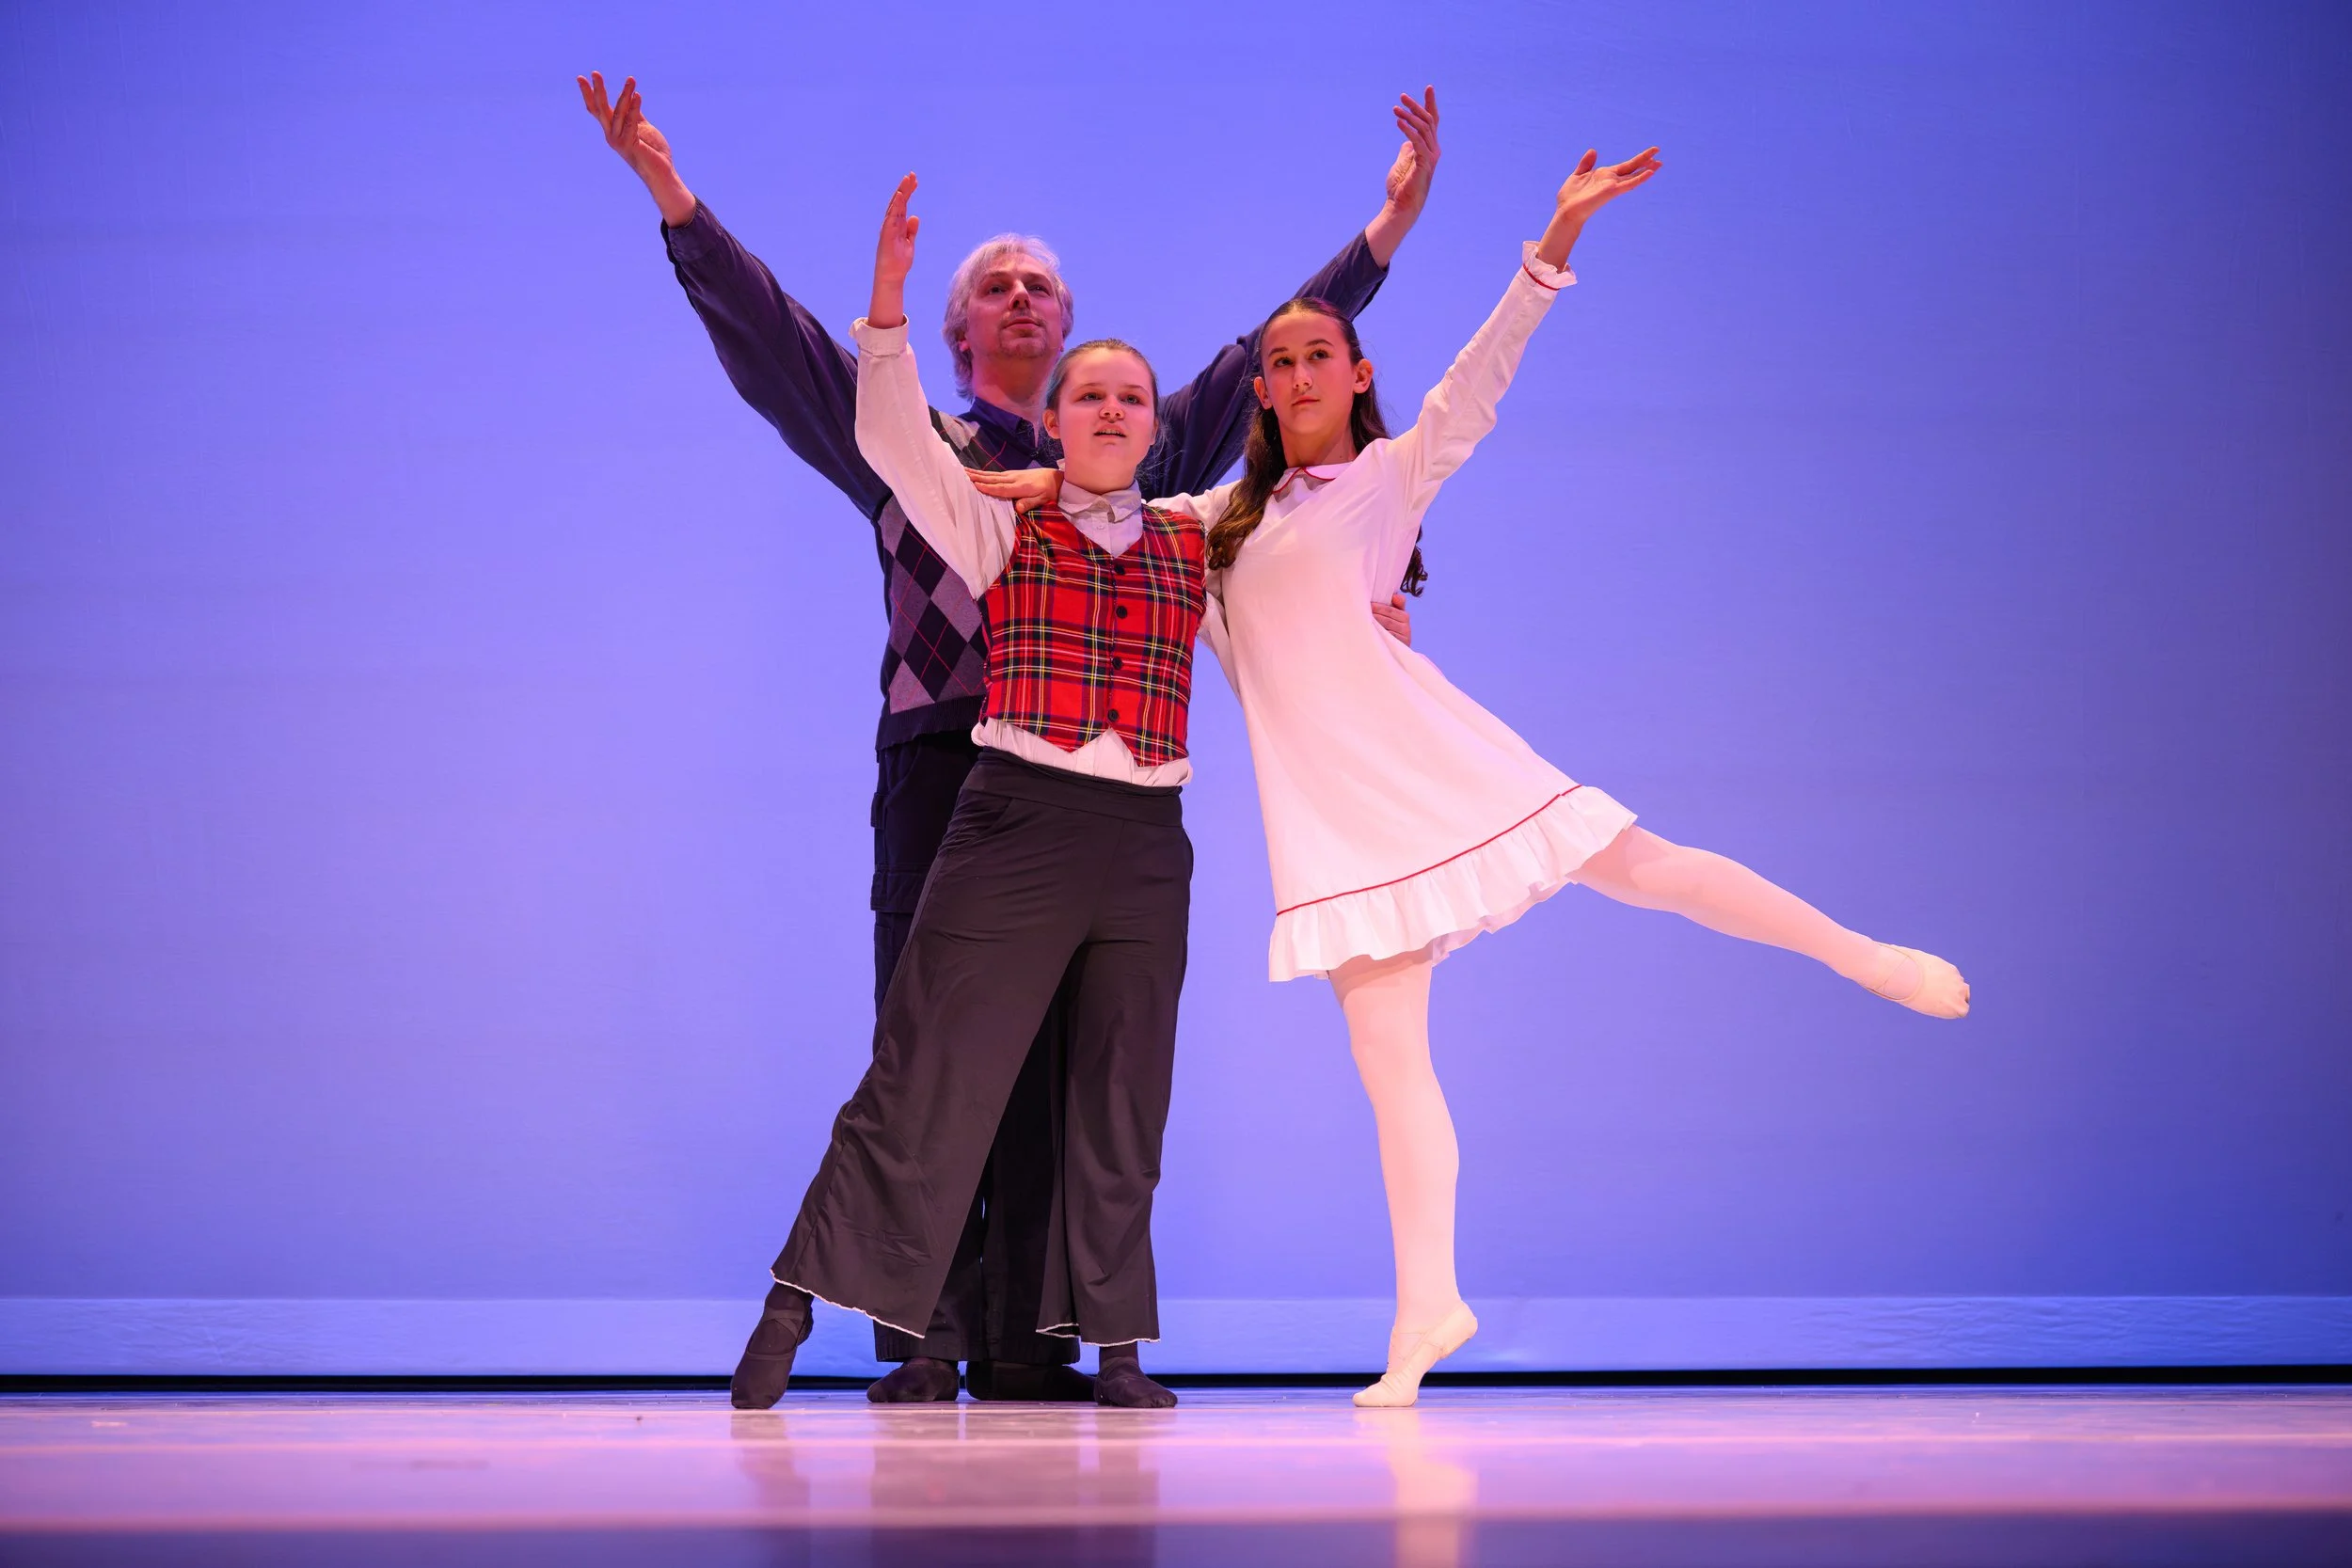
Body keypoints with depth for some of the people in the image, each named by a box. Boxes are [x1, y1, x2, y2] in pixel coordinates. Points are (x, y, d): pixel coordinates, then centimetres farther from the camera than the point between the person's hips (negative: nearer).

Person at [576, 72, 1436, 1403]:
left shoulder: (1135, 459, 21)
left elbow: (1268, 360, 21)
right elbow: (764, 325, 10)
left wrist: (1390, 225, 17)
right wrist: (672, 193, 1)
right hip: (942, 769, -1)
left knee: (1057, 1064, -2)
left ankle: (1029, 1344, 1)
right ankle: (926, 1333, -7)